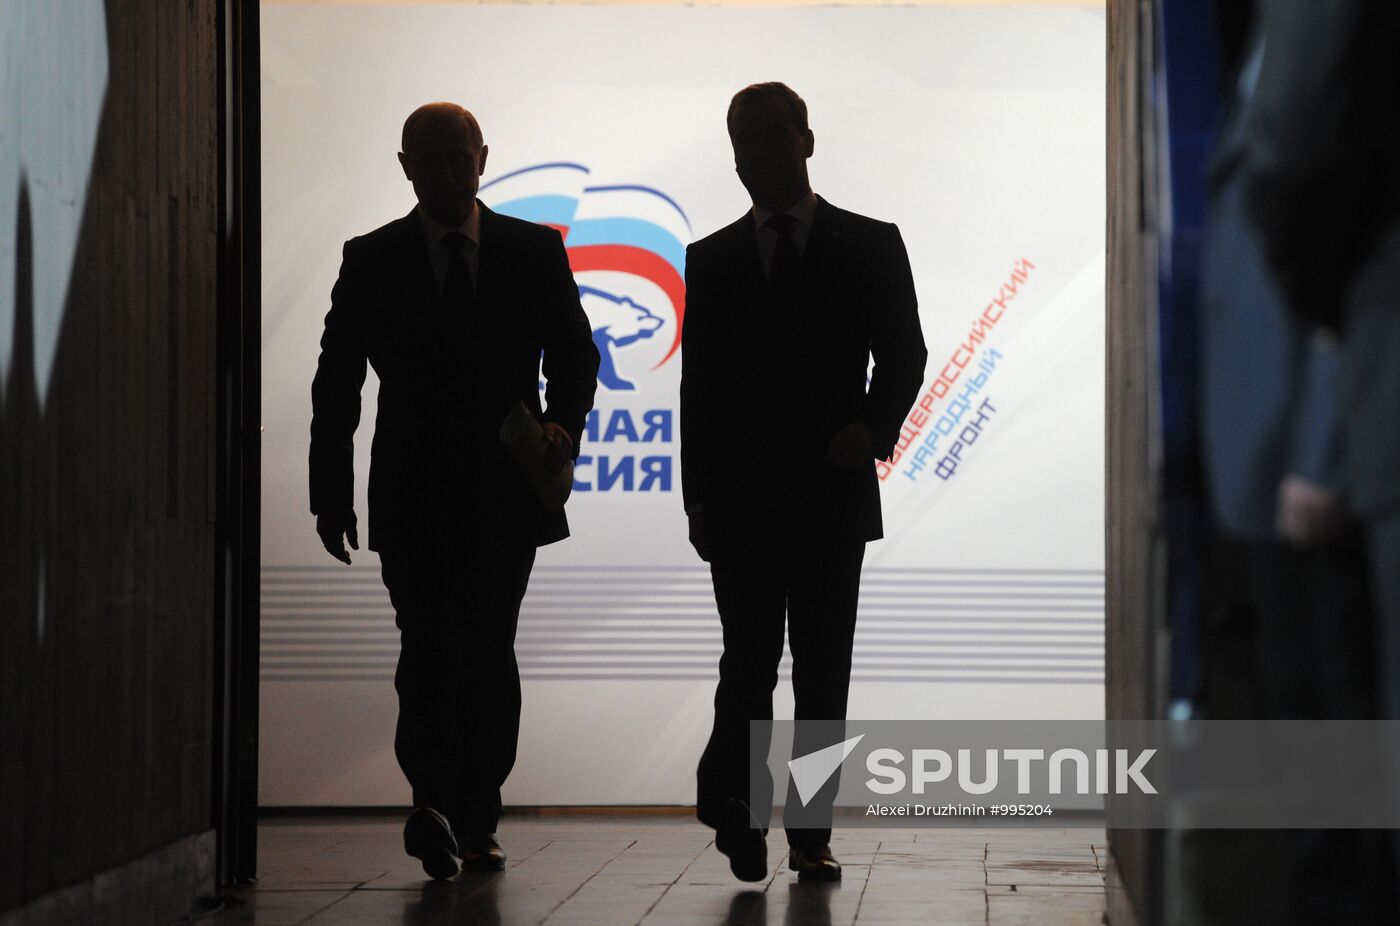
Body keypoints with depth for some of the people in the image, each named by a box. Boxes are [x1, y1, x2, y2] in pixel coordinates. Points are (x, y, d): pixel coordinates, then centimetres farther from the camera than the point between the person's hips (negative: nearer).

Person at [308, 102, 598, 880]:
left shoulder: (535, 251, 6)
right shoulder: (371, 261, 4)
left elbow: (575, 354, 6)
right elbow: (337, 384, 5)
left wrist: (564, 420, -15)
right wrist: (332, 494, 0)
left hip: (507, 489, 1)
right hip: (413, 496, -1)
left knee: (489, 654, 5)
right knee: (431, 647, -13)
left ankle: (477, 820, 12)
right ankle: (433, 803, -21)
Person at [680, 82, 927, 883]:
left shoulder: (871, 246, 7)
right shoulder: (711, 260, 10)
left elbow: (904, 354, 4)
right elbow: (698, 387, 9)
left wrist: (876, 426, -16)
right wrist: (698, 499, 2)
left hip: (832, 494, 0)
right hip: (742, 501, 0)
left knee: (823, 672, 2)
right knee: (748, 664, -6)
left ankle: (810, 832, 7)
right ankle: (738, 808, 10)